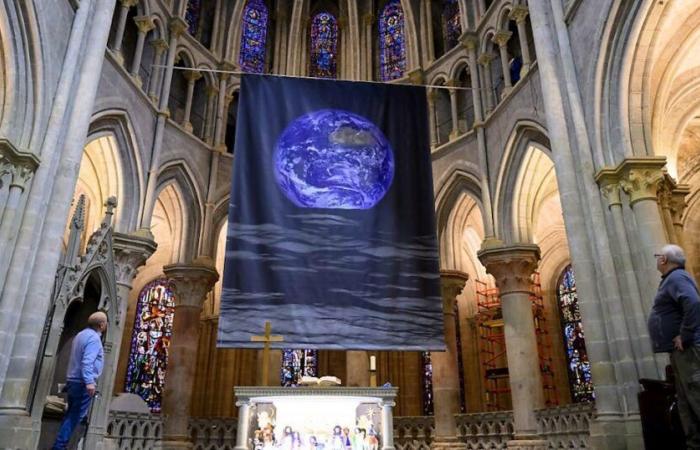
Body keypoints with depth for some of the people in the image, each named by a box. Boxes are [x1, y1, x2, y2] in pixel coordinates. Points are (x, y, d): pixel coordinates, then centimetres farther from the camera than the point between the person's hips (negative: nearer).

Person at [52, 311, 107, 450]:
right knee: (76, 416, -5)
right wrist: (89, 381, -32)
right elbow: (87, 361, -27)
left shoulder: (81, 334, 15)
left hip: (73, 380, 10)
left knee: (71, 414, 16)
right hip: (82, 383, -10)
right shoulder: (94, 337, -16)